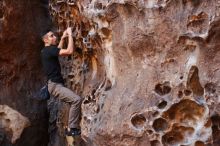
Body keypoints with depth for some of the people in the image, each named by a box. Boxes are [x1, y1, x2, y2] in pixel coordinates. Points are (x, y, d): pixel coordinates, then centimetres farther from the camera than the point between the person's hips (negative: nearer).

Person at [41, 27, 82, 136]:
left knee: (74, 100, 14)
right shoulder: (49, 50, -14)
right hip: (54, 85, -11)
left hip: (56, 84, 11)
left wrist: (62, 38, 31)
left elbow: (58, 51, 39)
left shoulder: (47, 51, 16)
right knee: (76, 99, -22)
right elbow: (70, 51, -23)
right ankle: (71, 129, -17)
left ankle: (72, 126, 15)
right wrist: (70, 35, -13)